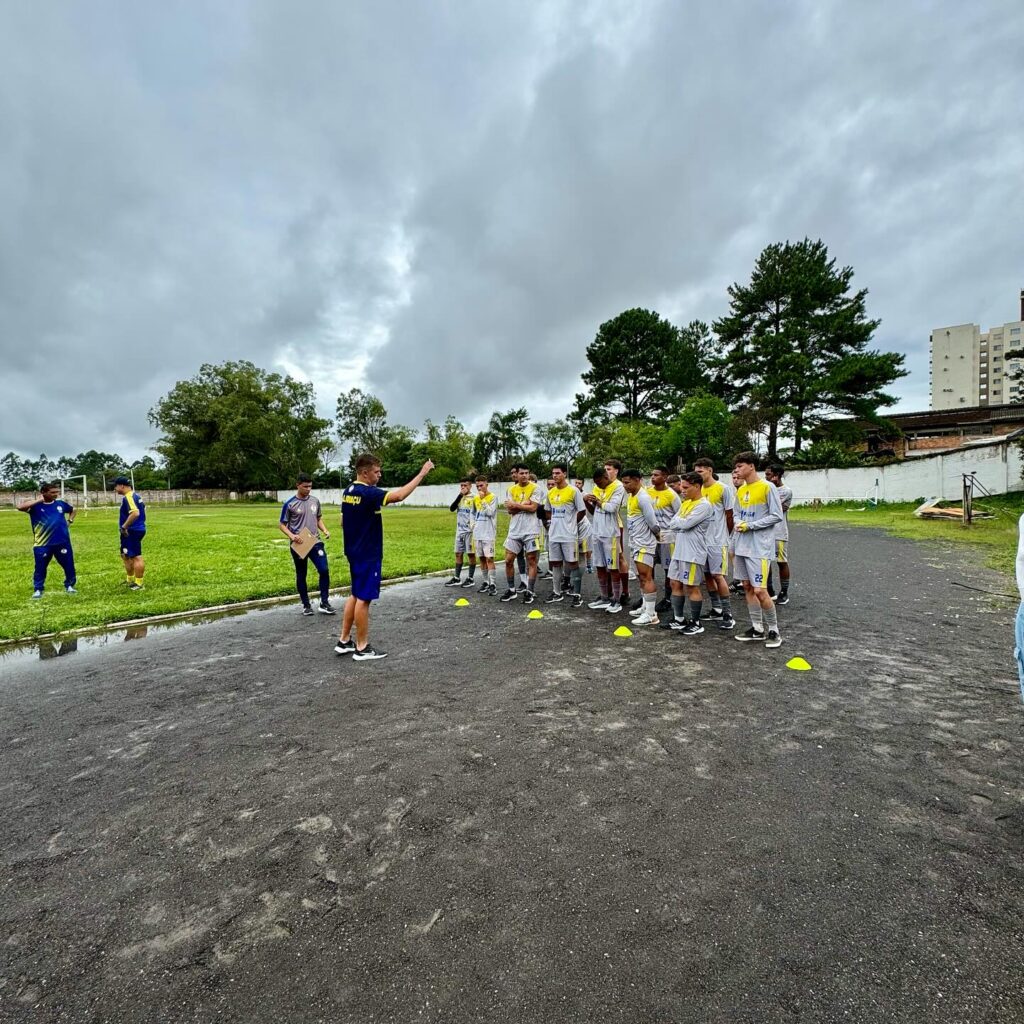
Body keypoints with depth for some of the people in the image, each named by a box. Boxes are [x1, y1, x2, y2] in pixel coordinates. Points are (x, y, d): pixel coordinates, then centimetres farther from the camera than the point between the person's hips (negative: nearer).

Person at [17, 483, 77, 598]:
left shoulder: (60, 503, 5)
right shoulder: (35, 505, -6)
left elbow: (72, 510, 26)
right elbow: (20, 507, -27)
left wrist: (70, 521, 12)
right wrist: (39, 500, -21)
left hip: (63, 542, 3)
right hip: (42, 544, -3)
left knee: (69, 565, 9)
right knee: (40, 567, 6)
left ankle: (69, 586, 25)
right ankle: (38, 590, 19)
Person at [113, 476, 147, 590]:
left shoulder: (128, 497, -17)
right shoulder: (135, 496, 14)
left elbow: (135, 513, -31)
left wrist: (124, 526, -24)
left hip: (132, 531, -11)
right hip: (136, 530, 11)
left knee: (136, 557, -6)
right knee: (126, 555, 22)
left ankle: (138, 584, -1)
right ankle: (130, 579, 33)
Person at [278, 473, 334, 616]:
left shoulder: (315, 501, 6)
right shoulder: (290, 504, -7)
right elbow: (281, 524, -1)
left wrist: (324, 530, 0)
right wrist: (292, 536, -18)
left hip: (315, 542, 3)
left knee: (324, 570, -9)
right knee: (301, 575, 8)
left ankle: (324, 604, 1)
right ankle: (306, 605, 21)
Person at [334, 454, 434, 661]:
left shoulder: (349, 491, 8)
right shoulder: (366, 493, -20)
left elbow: (343, 521, 16)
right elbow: (398, 496, -30)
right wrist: (422, 474, -25)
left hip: (355, 552, 10)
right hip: (368, 555, -10)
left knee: (355, 595, 17)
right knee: (363, 599, -1)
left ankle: (344, 641, 24)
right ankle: (362, 648, 9)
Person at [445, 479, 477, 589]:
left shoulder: (474, 498, -6)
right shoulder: (459, 498, 11)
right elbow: (451, 509, -5)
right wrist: (460, 495, -12)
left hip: (470, 531, -6)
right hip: (460, 530, 6)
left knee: (471, 554, 1)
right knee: (458, 553, 8)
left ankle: (471, 579, 8)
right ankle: (457, 578, 14)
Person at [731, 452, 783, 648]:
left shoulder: (767, 487, -9)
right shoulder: (740, 491, 13)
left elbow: (776, 516, -12)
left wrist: (750, 525, -15)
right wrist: (738, 524, -3)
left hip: (760, 548, -8)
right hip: (742, 546, 8)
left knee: (760, 591, -8)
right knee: (747, 587, 10)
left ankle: (773, 630, 10)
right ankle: (757, 629, 21)